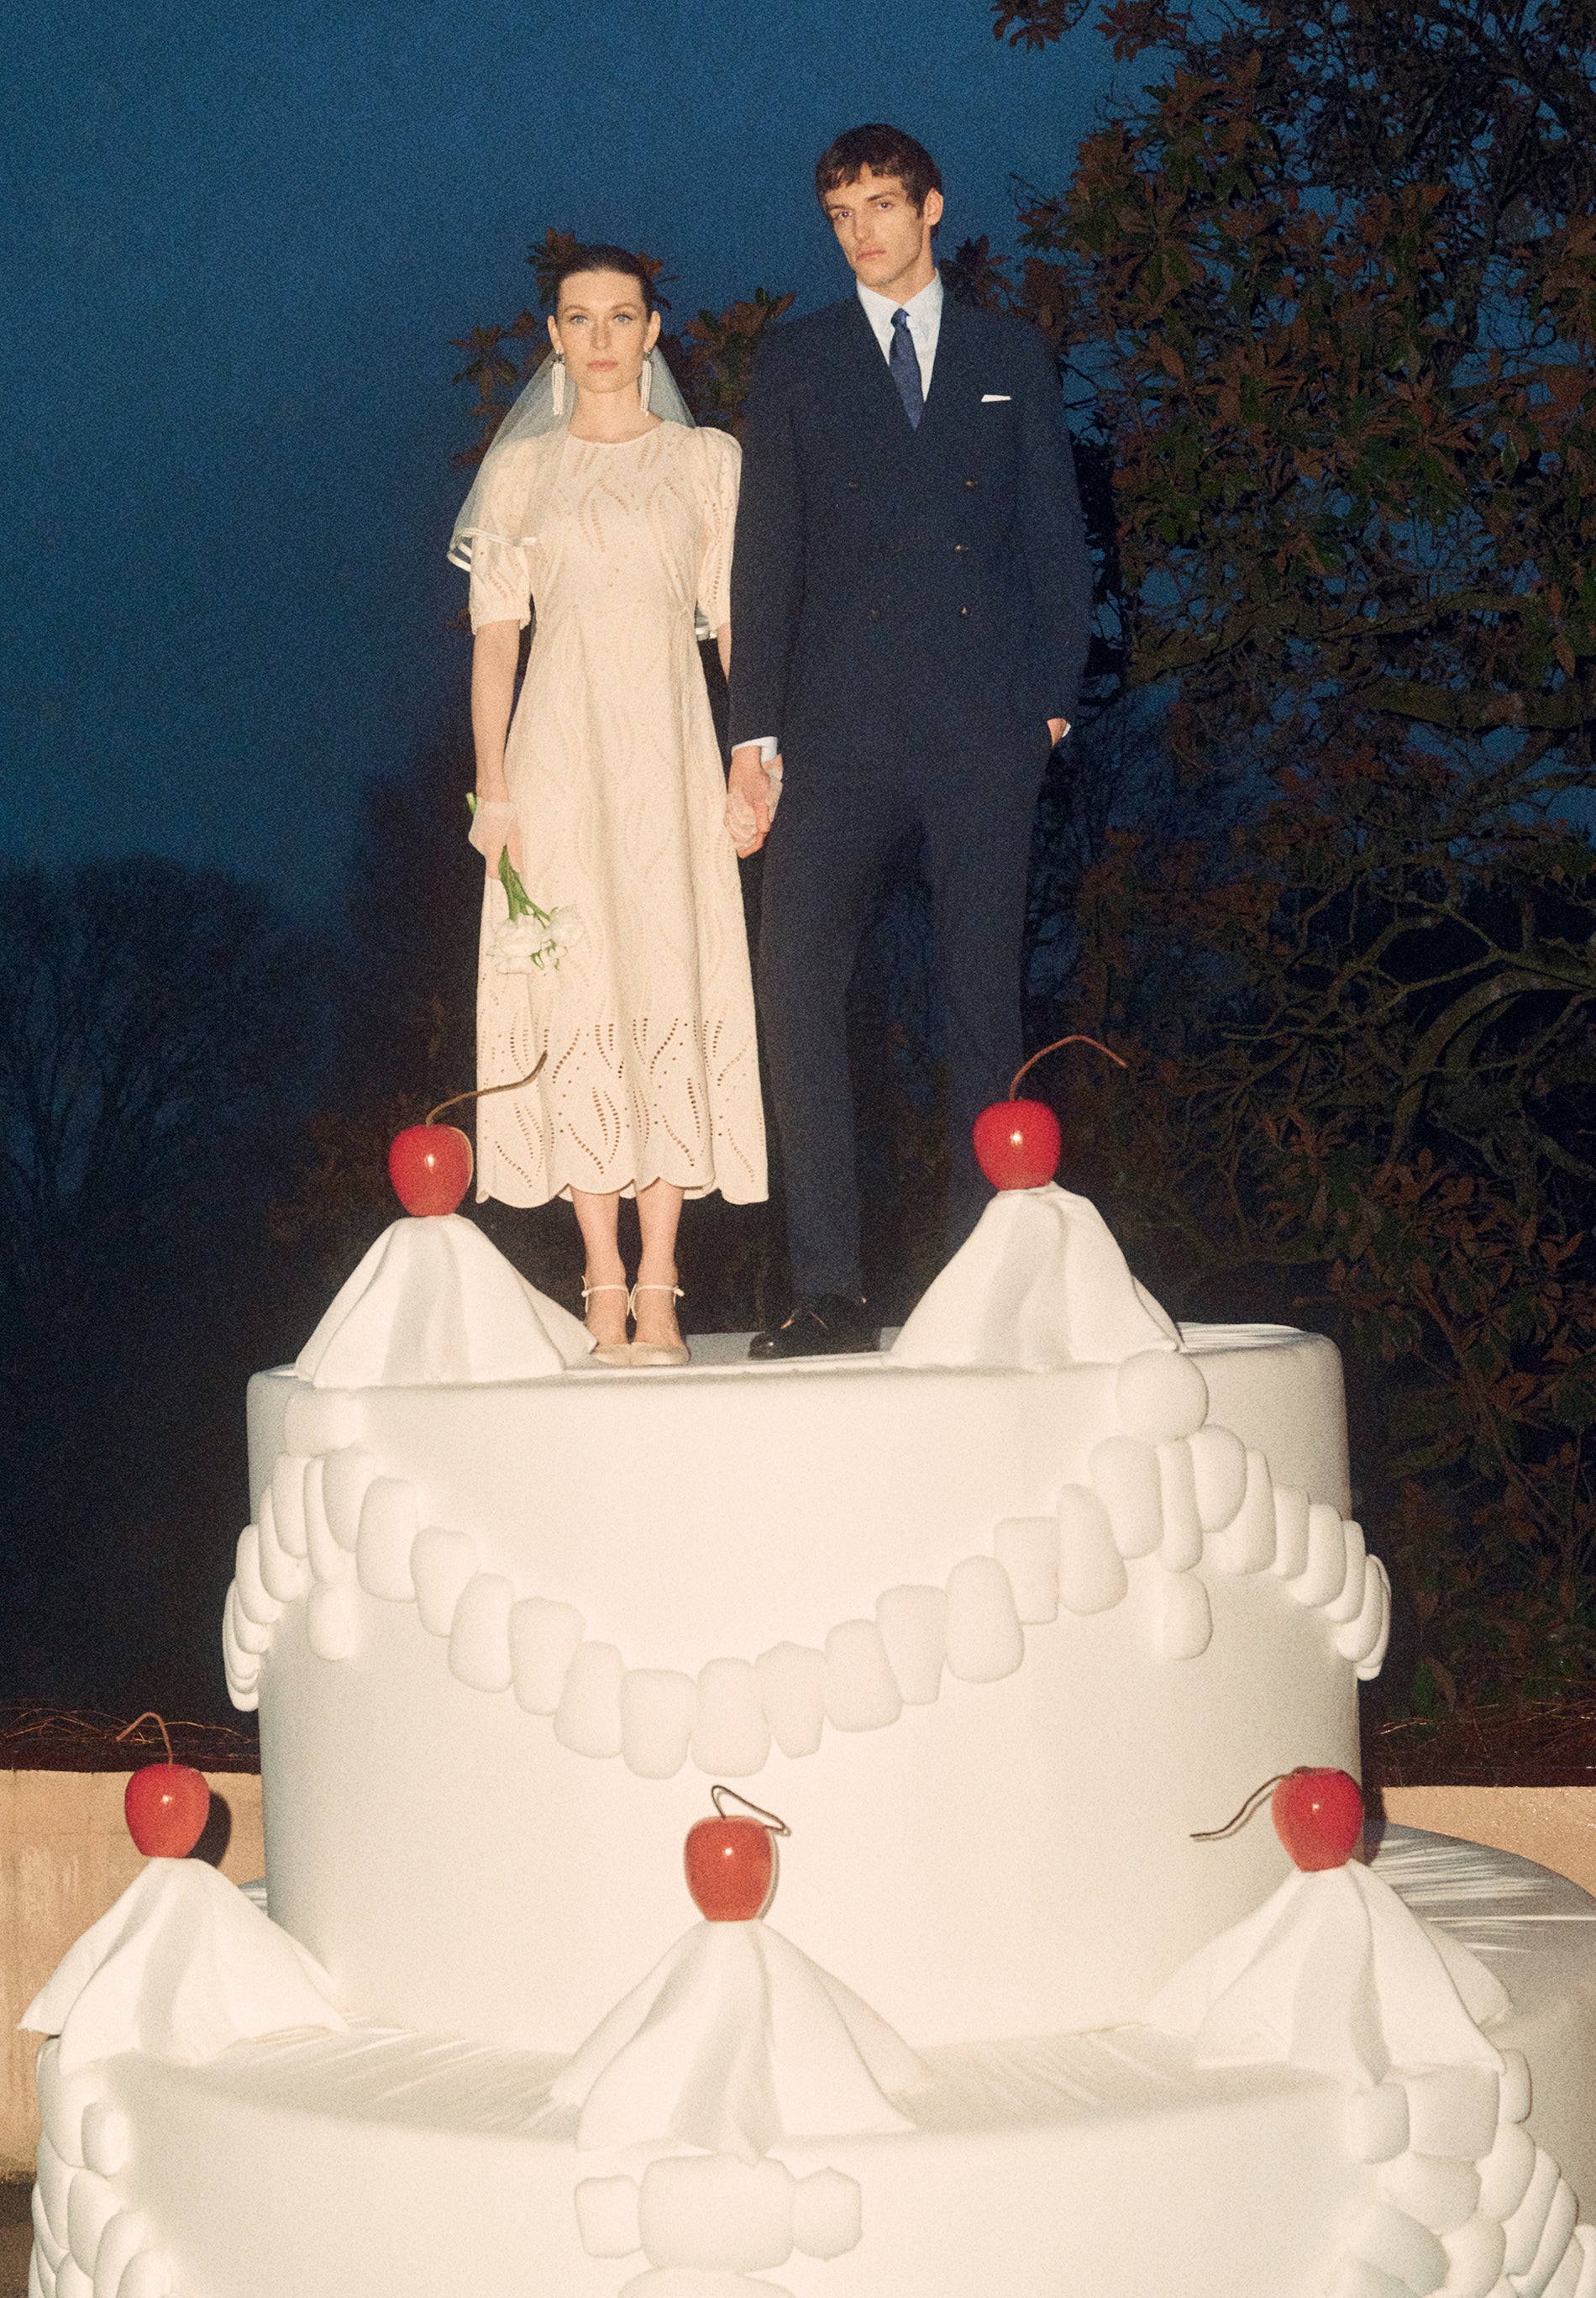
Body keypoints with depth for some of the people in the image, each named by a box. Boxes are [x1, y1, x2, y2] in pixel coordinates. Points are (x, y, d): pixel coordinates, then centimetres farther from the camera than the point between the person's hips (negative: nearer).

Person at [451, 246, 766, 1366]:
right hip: (560, 749, 0)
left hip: (670, 748, 0)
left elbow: (734, 621, 7)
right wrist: (492, 784, -3)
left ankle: (659, 1286, -5)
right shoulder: (520, 469, 11)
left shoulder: (708, 460, 10)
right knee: (578, 1001, -4)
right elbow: (496, 632, 7)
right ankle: (604, 1286, -2)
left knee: (673, 989, -6)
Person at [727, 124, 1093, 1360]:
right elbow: (765, 552, 8)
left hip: (984, 718, 1)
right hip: (840, 722, 0)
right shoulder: (796, 359, 14)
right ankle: (831, 1288, -11)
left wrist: (1056, 689, 2)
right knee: (797, 983, -13)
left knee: (985, 993, 2)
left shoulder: (1012, 354, 16)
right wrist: (754, 727, 0)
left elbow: (1055, 529, 13)